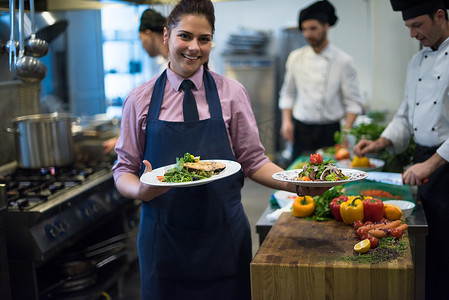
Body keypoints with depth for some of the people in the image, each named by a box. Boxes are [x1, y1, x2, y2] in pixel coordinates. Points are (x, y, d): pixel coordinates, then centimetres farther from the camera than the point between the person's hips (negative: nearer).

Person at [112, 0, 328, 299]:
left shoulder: (232, 93, 0)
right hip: (164, 238, 0)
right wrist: (141, 190, -17)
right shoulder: (140, 100, 1)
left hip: (223, 238, 0)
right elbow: (124, 169, 5)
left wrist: (298, 185, -12)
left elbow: (253, 161, 4)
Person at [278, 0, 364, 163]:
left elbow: (353, 101, -1)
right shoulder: (296, 57, 6)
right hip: (301, 130, 2)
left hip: (329, 131, -2)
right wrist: (286, 120, 0)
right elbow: (288, 93, 13)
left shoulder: (343, 61, -2)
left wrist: (347, 130, -14)